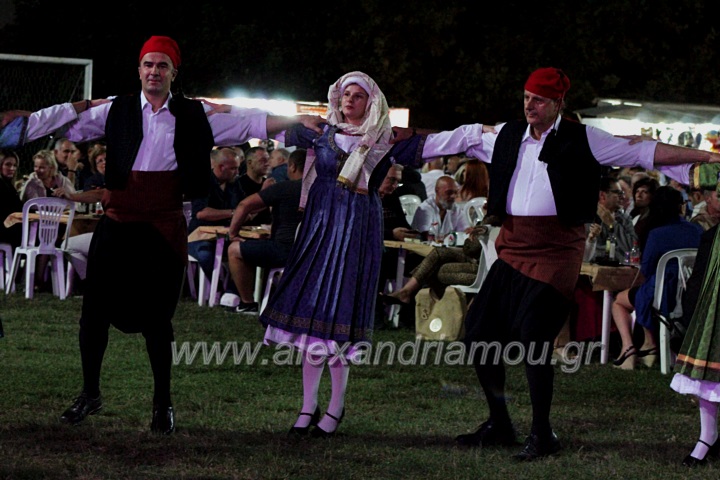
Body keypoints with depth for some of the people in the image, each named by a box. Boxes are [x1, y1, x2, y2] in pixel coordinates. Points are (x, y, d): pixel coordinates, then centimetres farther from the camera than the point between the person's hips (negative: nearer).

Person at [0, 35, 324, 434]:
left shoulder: (194, 115, 4)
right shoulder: (116, 110, 5)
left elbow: (250, 124, 4)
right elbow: (65, 118, 3)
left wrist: (296, 120, -4)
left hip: (163, 228, -1)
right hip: (117, 224, 1)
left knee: (156, 318, 3)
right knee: (95, 310, 2)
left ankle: (163, 404, 16)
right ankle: (89, 393, 18)